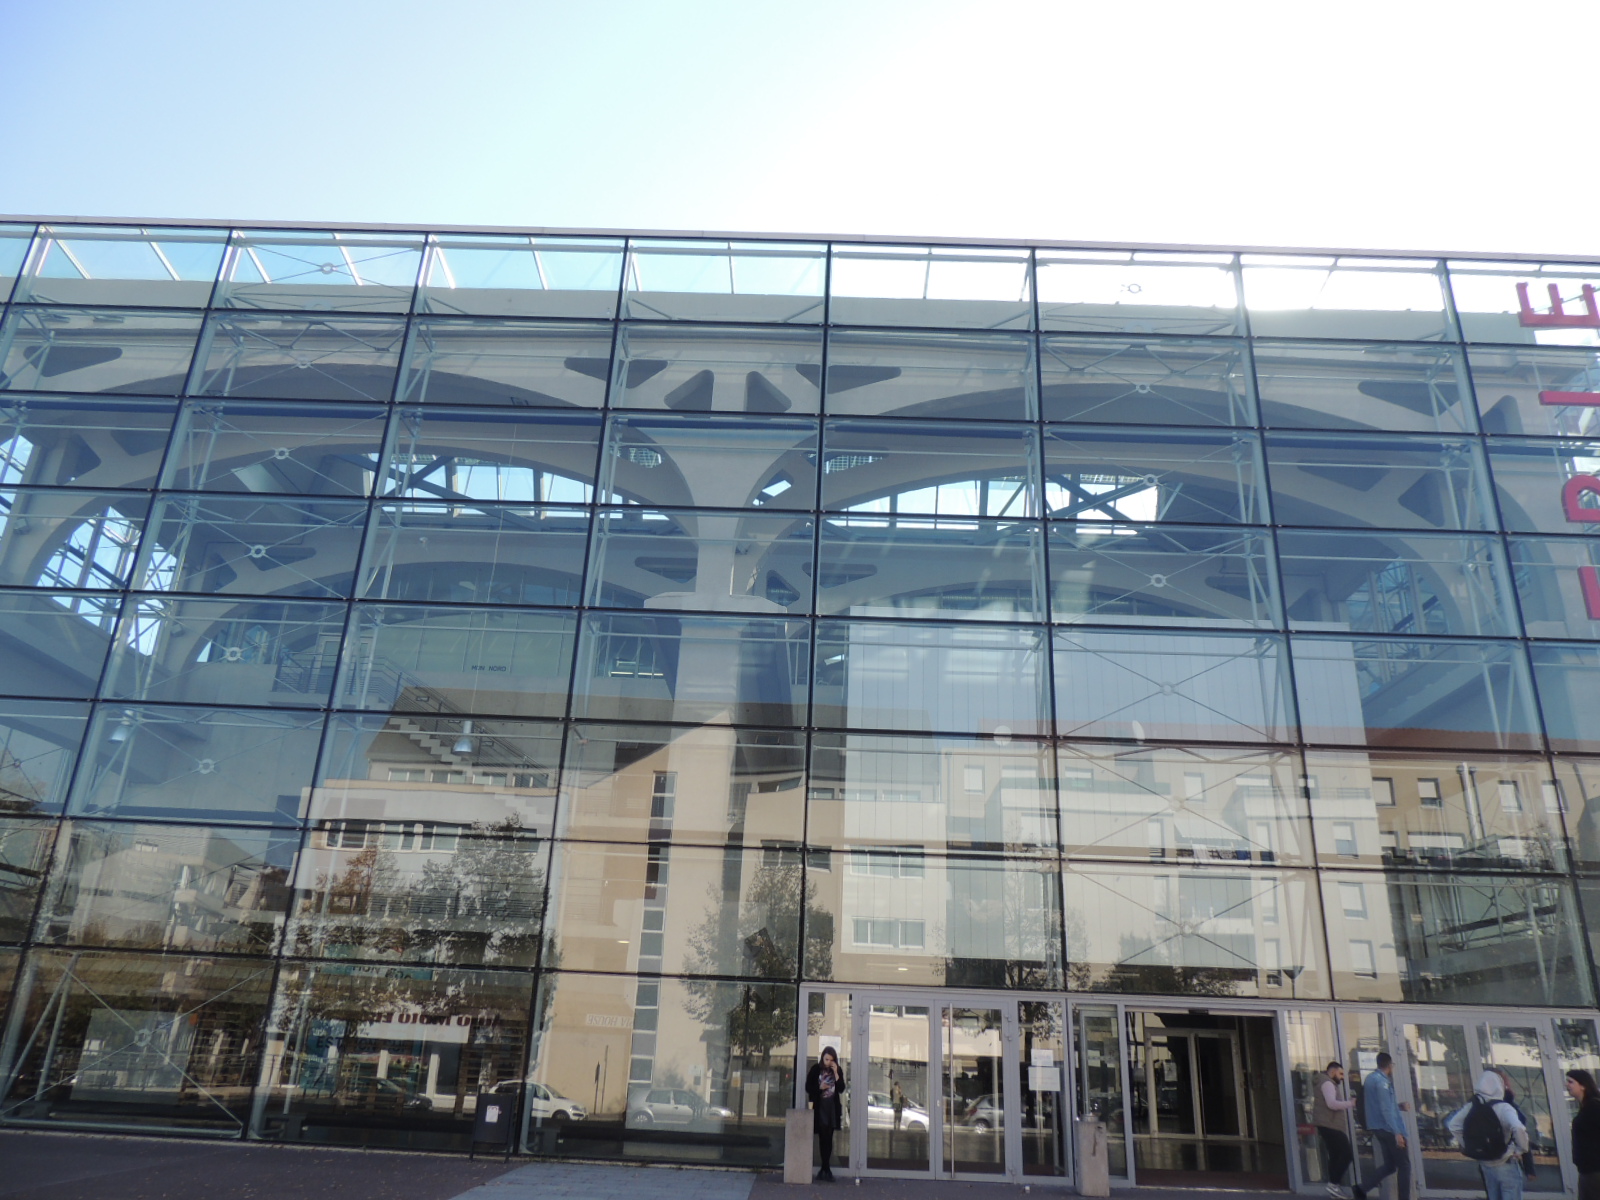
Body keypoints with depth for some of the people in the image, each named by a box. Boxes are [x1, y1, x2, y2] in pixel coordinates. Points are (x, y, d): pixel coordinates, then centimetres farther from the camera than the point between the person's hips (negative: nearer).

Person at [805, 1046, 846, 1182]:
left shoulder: (838, 1070, 3)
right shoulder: (815, 1069, -3)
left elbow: (841, 1089, -4)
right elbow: (808, 1088, 0)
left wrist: (836, 1073, -13)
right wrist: (820, 1087, -16)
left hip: (832, 1108, 2)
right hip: (819, 1108, -2)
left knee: (828, 1138, 2)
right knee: (823, 1138, -3)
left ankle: (825, 1169, 10)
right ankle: (826, 1169, 2)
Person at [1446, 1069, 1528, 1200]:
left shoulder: (1470, 1107, -2)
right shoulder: (1503, 1108, -20)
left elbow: (1453, 1125, 1)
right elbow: (1518, 1129, -35)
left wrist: (1467, 1146, 9)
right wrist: (1521, 1149, -17)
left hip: (1484, 1164, 5)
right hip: (1505, 1164, -5)